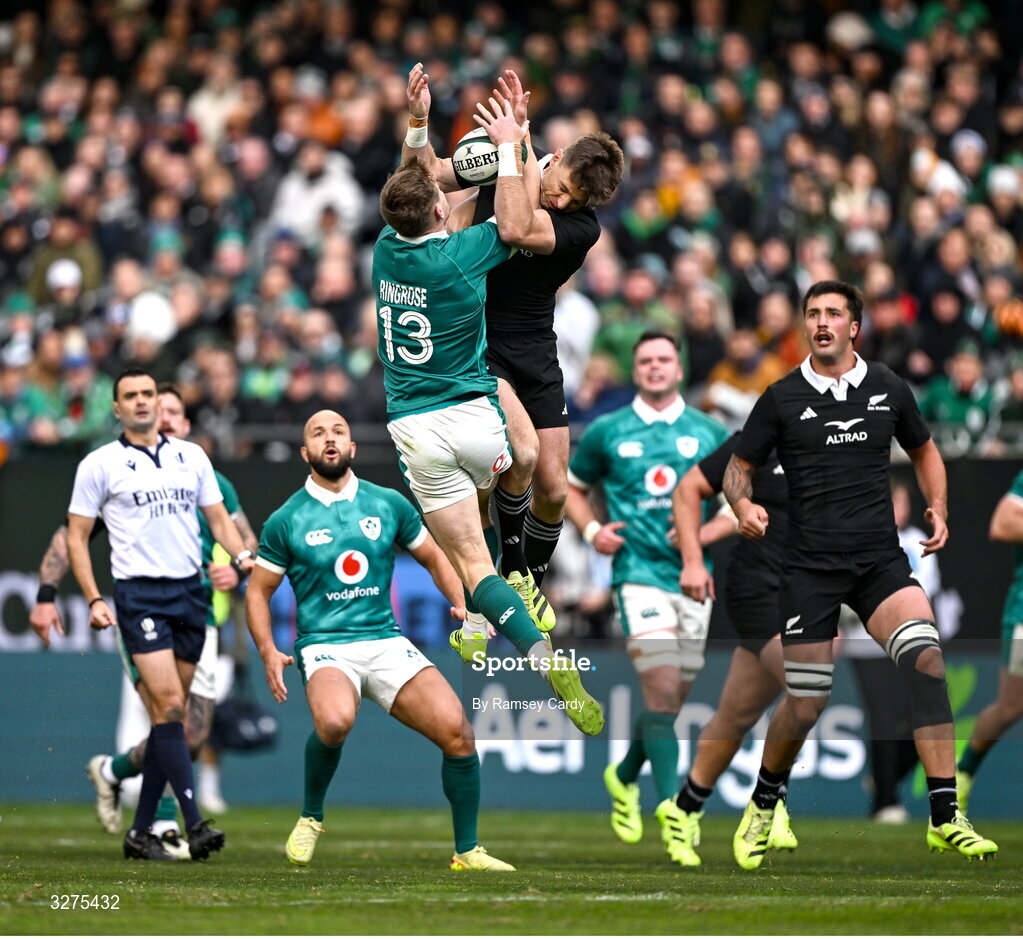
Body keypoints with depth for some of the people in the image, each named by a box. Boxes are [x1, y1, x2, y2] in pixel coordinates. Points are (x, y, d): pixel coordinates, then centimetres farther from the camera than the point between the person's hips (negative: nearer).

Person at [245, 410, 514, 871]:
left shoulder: (389, 504, 9)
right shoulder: (286, 520, 3)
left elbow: (434, 557, 20)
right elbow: (258, 591, 9)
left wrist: (462, 605, 3)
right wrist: (268, 652, -6)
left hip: (386, 641, 3)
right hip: (325, 645, -3)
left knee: (456, 730, -17)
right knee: (335, 721, -36)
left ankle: (467, 850, 1)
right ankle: (311, 817, -8)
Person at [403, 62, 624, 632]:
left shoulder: (584, 228, -17)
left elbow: (516, 229, -35)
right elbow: (431, 175, 5)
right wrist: (420, 119, -14)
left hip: (534, 350, 1)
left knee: (553, 489, 2)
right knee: (521, 449, -25)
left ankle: (533, 585, 30)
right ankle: (512, 572, -5)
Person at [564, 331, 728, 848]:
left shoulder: (710, 433, 9)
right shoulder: (607, 432, 6)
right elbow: (571, 484, 20)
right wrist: (591, 530, 2)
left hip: (693, 576, 3)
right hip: (639, 572, -3)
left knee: (673, 700, 9)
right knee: (662, 691, -17)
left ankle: (625, 776, 34)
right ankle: (670, 803, -19)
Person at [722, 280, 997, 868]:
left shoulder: (888, 389, 7)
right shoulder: (782, 399, 1)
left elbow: (924, 449, 23)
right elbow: (740, 466, 9)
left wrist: (938, 510, 7)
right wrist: (743, 504, -13)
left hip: (881, 560, 1)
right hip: (811, 567, -1)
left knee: (926, 656, -23)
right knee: (806, 702, -3)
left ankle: (946, 819, -22)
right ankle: (763, 807, 28)